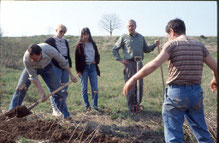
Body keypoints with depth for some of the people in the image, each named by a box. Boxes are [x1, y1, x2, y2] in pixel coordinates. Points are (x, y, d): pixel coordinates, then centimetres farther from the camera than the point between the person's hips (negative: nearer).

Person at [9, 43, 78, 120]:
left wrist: (71, 75, -10)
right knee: (21, 88, -15)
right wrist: (42, 93, -28)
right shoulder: (26, 59, -38)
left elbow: (62, 62, -20)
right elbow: (33, 77, -27)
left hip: (47, 67, 0)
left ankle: (66, 115, 7)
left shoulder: (49, 50, -40)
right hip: (32, 69, 0)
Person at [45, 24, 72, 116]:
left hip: (65, 67, 6)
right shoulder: (50, 41, -3)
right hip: (55, 67, -6)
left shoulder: (65, 42, 17)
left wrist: (69, 66, 15)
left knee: (64, 90, 7)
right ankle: (55, 110, 1)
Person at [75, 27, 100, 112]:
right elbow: (77, 58, -1)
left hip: (92, 67, 3)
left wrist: (96, 61, -3)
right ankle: (87, 106, 11)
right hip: (84, 67, -2)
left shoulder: (93, 44, 12)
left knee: (95, 88, -4)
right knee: (84, 88, 2)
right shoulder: (80, 45, 1)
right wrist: (78, 71, -7)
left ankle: (95, 106, 2)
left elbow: (97, 55, 19)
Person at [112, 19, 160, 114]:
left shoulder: (141, 37, 15)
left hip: (139, 63, 4)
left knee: (140, 86, 7)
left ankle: (137, 105, 22)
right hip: (129, 64, -4)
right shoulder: (123, 37, 4)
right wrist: (120, 59, -2)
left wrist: (154, 45, 7)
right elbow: (114, 50, 8)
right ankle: (131, 108, 6)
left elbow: (146, 49, 22)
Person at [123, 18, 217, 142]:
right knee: (202, 133, 18)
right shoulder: (199, 46, 9)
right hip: (196, 93, 6)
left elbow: (154, 64, -18)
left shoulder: (172, 44, -6)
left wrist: (133, 79, -15)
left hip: (176, 93, -5)